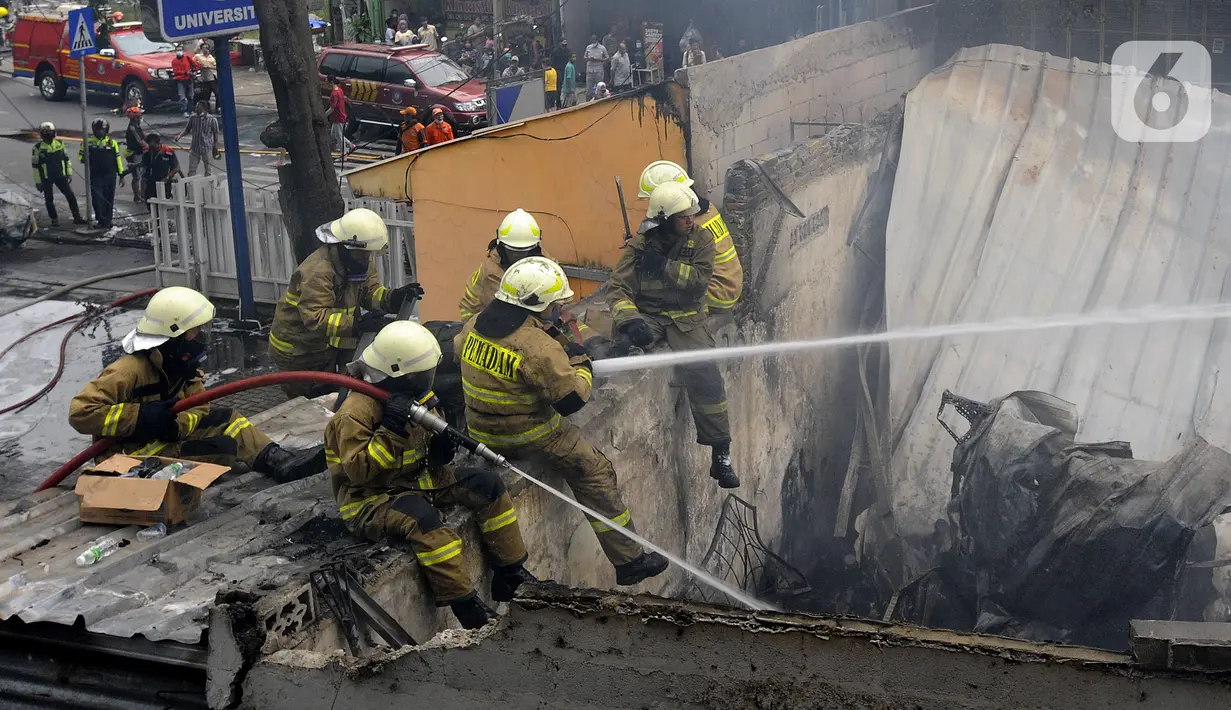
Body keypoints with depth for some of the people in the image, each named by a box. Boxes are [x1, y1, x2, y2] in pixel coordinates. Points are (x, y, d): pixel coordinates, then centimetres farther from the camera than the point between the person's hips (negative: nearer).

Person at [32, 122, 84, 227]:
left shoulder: (60, 144, 2)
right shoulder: (38, 147, -8)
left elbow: (66, 159, 13)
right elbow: (35, 165, -5)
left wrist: (69, 173, 9)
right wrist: (37, 181, -6)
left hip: (60, 175, 3)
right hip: (46, 178, -3)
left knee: (71, 196, -1)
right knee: (49, 200, 5)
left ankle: (77, 217, 5)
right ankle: (54, 219, 18)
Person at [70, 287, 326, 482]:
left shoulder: (183, 368, 4)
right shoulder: (130, 370, -21)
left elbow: (200, 410, 0)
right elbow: (81, 412, -25)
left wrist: (173, 425, -23)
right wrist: (140, 417, -28)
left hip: (164, 441, 9)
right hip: (127, 454, -9)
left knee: (225, 418, -2)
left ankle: (280, 462, -12)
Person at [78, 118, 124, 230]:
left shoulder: (112, 142, 5)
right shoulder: (88, 142, 2)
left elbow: (118, 159, 8)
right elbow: (80, 155, 13)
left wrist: (121, 175, 5)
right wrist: (84, 159, -11)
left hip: (110, 176, 1)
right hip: (95, 176, -1)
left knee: (109, 200, 7)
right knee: (97, 199, -10)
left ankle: (107, 221, 17)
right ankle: (101, 220, -5)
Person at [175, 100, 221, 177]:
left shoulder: (212, 120, -10)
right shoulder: (193, 118, -1)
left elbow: (216, 134, -3)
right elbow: (187, 130, 8)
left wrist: (216, 148, -3)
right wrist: (179, 136, -10)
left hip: (207, 148, -3)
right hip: (195, 148, 3)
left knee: (209, 171, 8)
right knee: (191, 170, 7)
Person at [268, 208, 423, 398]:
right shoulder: (318, 271, -32)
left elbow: (369, 291, -3)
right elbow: (315, 318, -40)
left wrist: (393, 298, -25)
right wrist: (357, 324, -51)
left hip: (329, 344, 8)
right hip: (299, 352, -8)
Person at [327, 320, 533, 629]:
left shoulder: (412, 395, 3)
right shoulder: (356, 412, -23)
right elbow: (357, 470, -28)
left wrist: (439, 450, -7)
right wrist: (390, 431, -35)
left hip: (415, 479, 9)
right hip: (369, 498, -9)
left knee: (488, 485, -1)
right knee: (423, 517, -39)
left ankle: (510, 574, 5)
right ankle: (467, 610, -32)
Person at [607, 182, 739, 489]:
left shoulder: (700, 240, 3)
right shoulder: (640, 244, 0)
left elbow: (700, 280, -10)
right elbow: (619, 288, -8)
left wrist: (664, 266, -18)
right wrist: (630, 319, -26)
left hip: (686, 317, 0)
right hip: (648, 315, 1)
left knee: (704, 372, -20)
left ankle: (721, 455, -12)